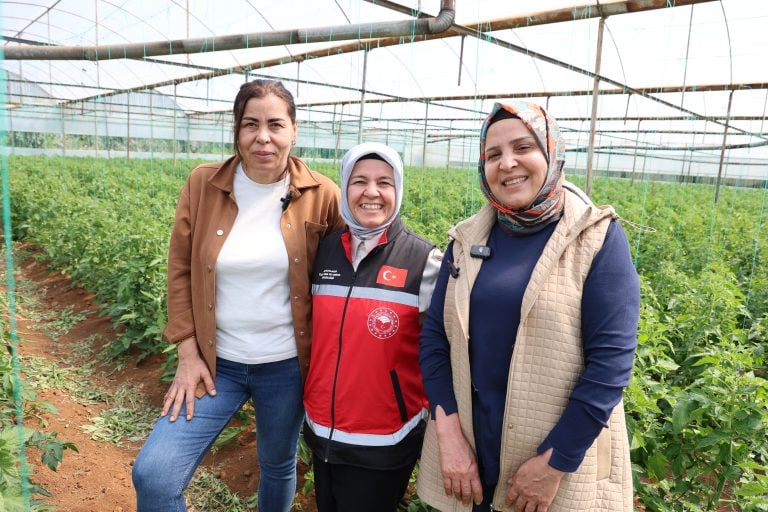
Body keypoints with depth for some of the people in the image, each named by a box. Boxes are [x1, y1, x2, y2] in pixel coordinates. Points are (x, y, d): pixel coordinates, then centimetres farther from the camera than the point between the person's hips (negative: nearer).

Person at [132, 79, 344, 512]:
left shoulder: (322, 195, -9)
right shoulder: (203, 184, -6)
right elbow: (181, 271, 0)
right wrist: (188, 355, -3)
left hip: (286, 364, 0)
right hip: (215, 362, 1)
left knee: (279, 466, 20)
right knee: (153, 476, -7)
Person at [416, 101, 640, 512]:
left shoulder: (597, 238, -9)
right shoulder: (468, 240, 1)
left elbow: (610, 361, -13)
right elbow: (434, 337, 1)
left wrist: (555, 463, -15)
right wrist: (448, 433, -9)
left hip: (563, 463, -3)